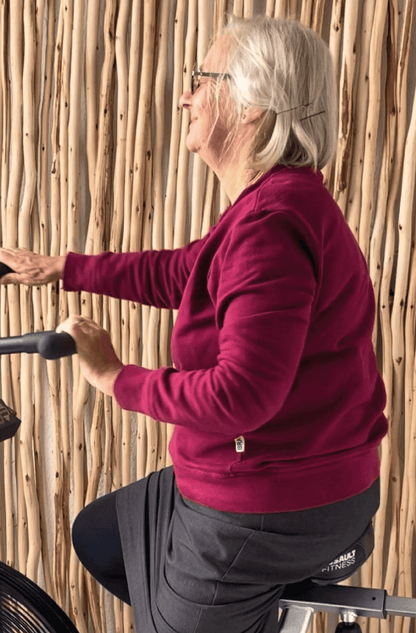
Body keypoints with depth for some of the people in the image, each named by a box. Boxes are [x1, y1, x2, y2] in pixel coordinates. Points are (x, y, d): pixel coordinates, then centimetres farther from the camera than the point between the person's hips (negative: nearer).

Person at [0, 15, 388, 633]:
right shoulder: (274, 203, 7)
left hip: (265, 513, -10)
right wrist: (58, 267, 23)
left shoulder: (272, 220, -27)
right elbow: (178, 273, 17)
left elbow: (242, 394, -33)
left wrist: (117, 377, -18)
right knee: (97, 536, 26)